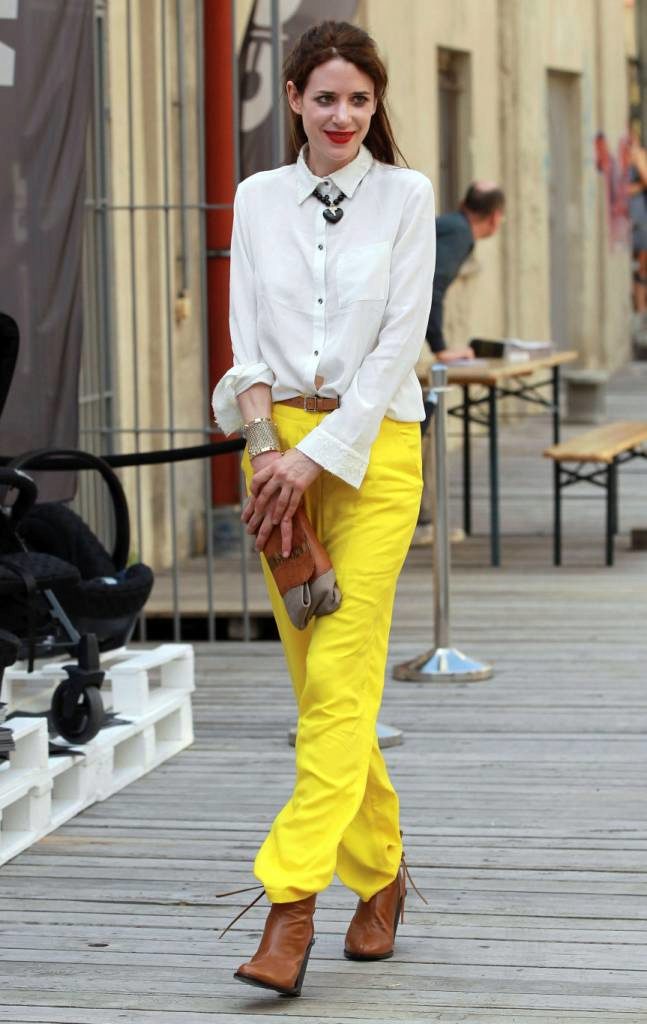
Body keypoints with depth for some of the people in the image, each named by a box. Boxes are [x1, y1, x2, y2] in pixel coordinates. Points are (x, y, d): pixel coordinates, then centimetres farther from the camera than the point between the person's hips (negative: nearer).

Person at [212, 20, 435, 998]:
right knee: (317, 681, 7)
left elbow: (399, 340, -7)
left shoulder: (406, 196, -1)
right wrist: (267, 447, -11)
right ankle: (380, 871, 22)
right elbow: (248, 334, 6)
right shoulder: (258, 198, 9)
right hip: (281, 448, 4)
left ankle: (291, 905, -16)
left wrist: (320, 455, -14)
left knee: (339, 679, -12)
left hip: (372, 447, -4)